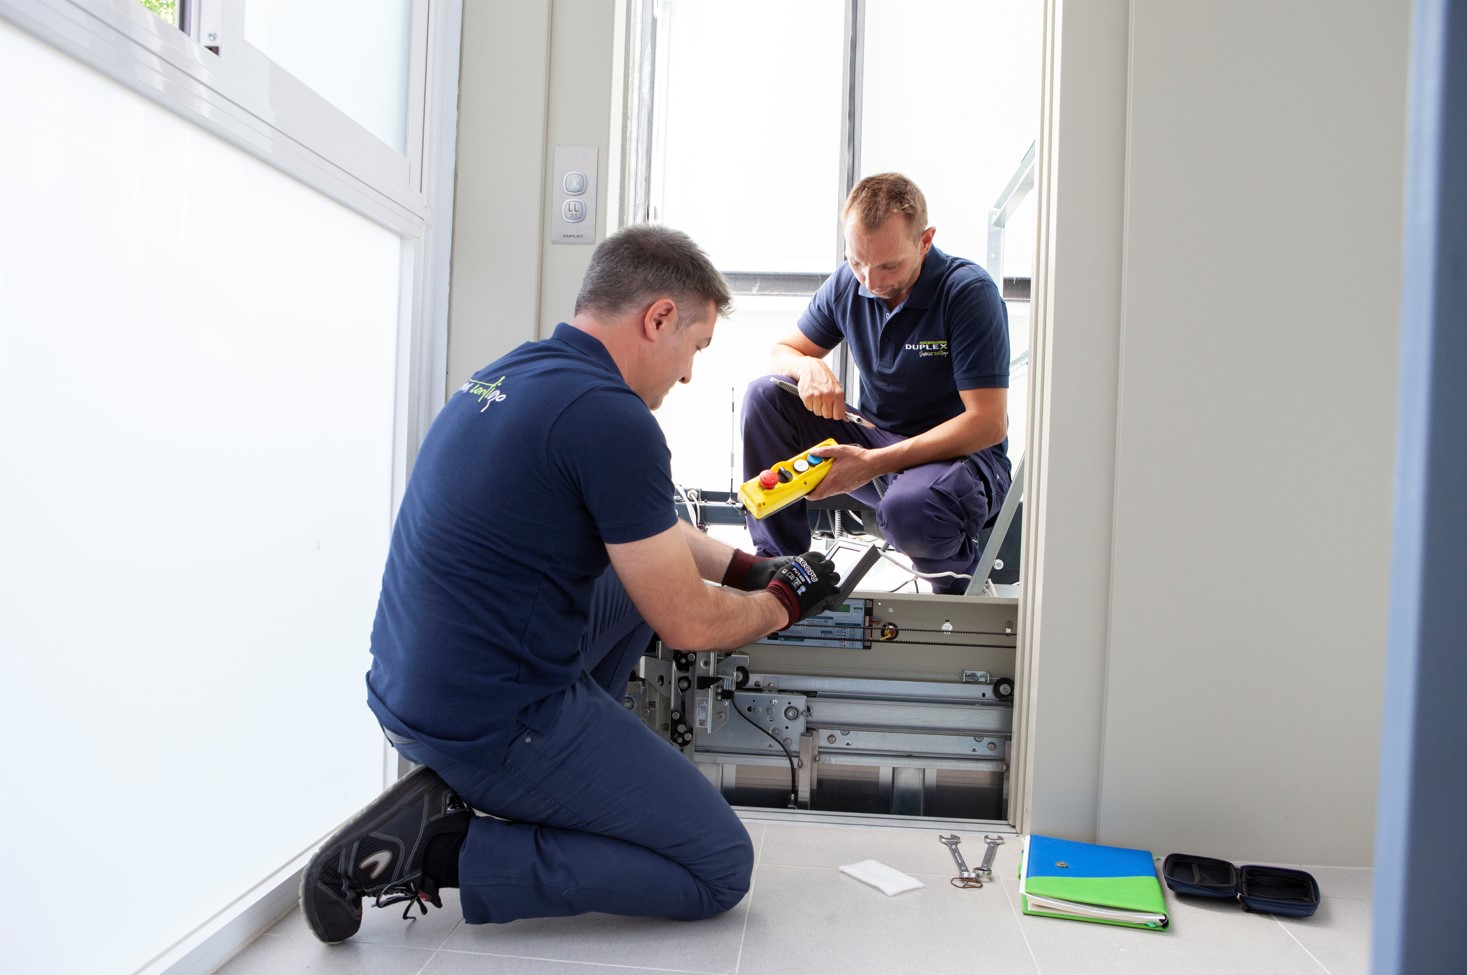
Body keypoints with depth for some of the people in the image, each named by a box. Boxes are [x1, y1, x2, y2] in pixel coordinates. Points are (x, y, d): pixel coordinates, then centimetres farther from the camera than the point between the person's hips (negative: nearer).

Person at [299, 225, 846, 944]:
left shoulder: (511, 373, 8)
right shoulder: (611, 417, -21)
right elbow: (687, 624, -14)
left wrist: (750, 569, 21)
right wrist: (782, 605, 6)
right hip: (492, 727, -9)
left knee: (641, 573, 23)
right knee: (721, 868, 4)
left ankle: (552, 788, 17)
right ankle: (444, 846, -3)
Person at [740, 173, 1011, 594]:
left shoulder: (970, 292, -19)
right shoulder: (846, 283, -3)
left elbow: (989, 424, -23)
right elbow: (784, 350, 9)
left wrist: (874, 463, -30)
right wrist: (808, 367, -19)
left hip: (963, 455, -5)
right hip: (872, 439, 6)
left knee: (908, 509, -40)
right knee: (764, 395, -12)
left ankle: (960, 582, -3)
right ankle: (777, 560, -5)